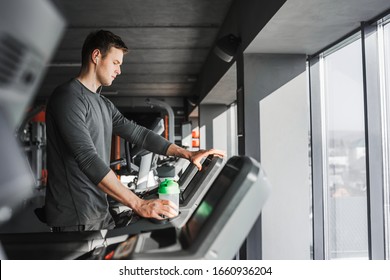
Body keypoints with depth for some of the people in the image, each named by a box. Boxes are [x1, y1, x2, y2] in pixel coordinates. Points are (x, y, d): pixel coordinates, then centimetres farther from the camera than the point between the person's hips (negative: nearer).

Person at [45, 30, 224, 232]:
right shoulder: (68, 97, -15)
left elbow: (138, 134, 15)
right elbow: (88, 160, -25)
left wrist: (188, 154, 9)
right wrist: (138, 205, -30)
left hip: (100, 213, 8)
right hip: (75, 218, -8)